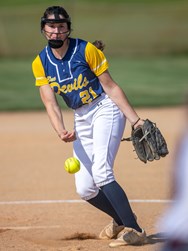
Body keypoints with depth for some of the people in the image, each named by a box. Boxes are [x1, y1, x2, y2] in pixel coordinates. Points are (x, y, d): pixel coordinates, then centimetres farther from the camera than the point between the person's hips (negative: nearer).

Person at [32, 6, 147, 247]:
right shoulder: (40, 63, -1)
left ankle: (134, 230, -20)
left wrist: (136, 121, -16)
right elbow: (50, 103, -9)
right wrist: (61, 131, -28)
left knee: (101, 173, -24)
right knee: (84, 189, 3)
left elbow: (111, 87, -11)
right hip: (81, 119, 6)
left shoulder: (86, 50, -13)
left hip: (105, 109, -6)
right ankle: (122, 219, 28)